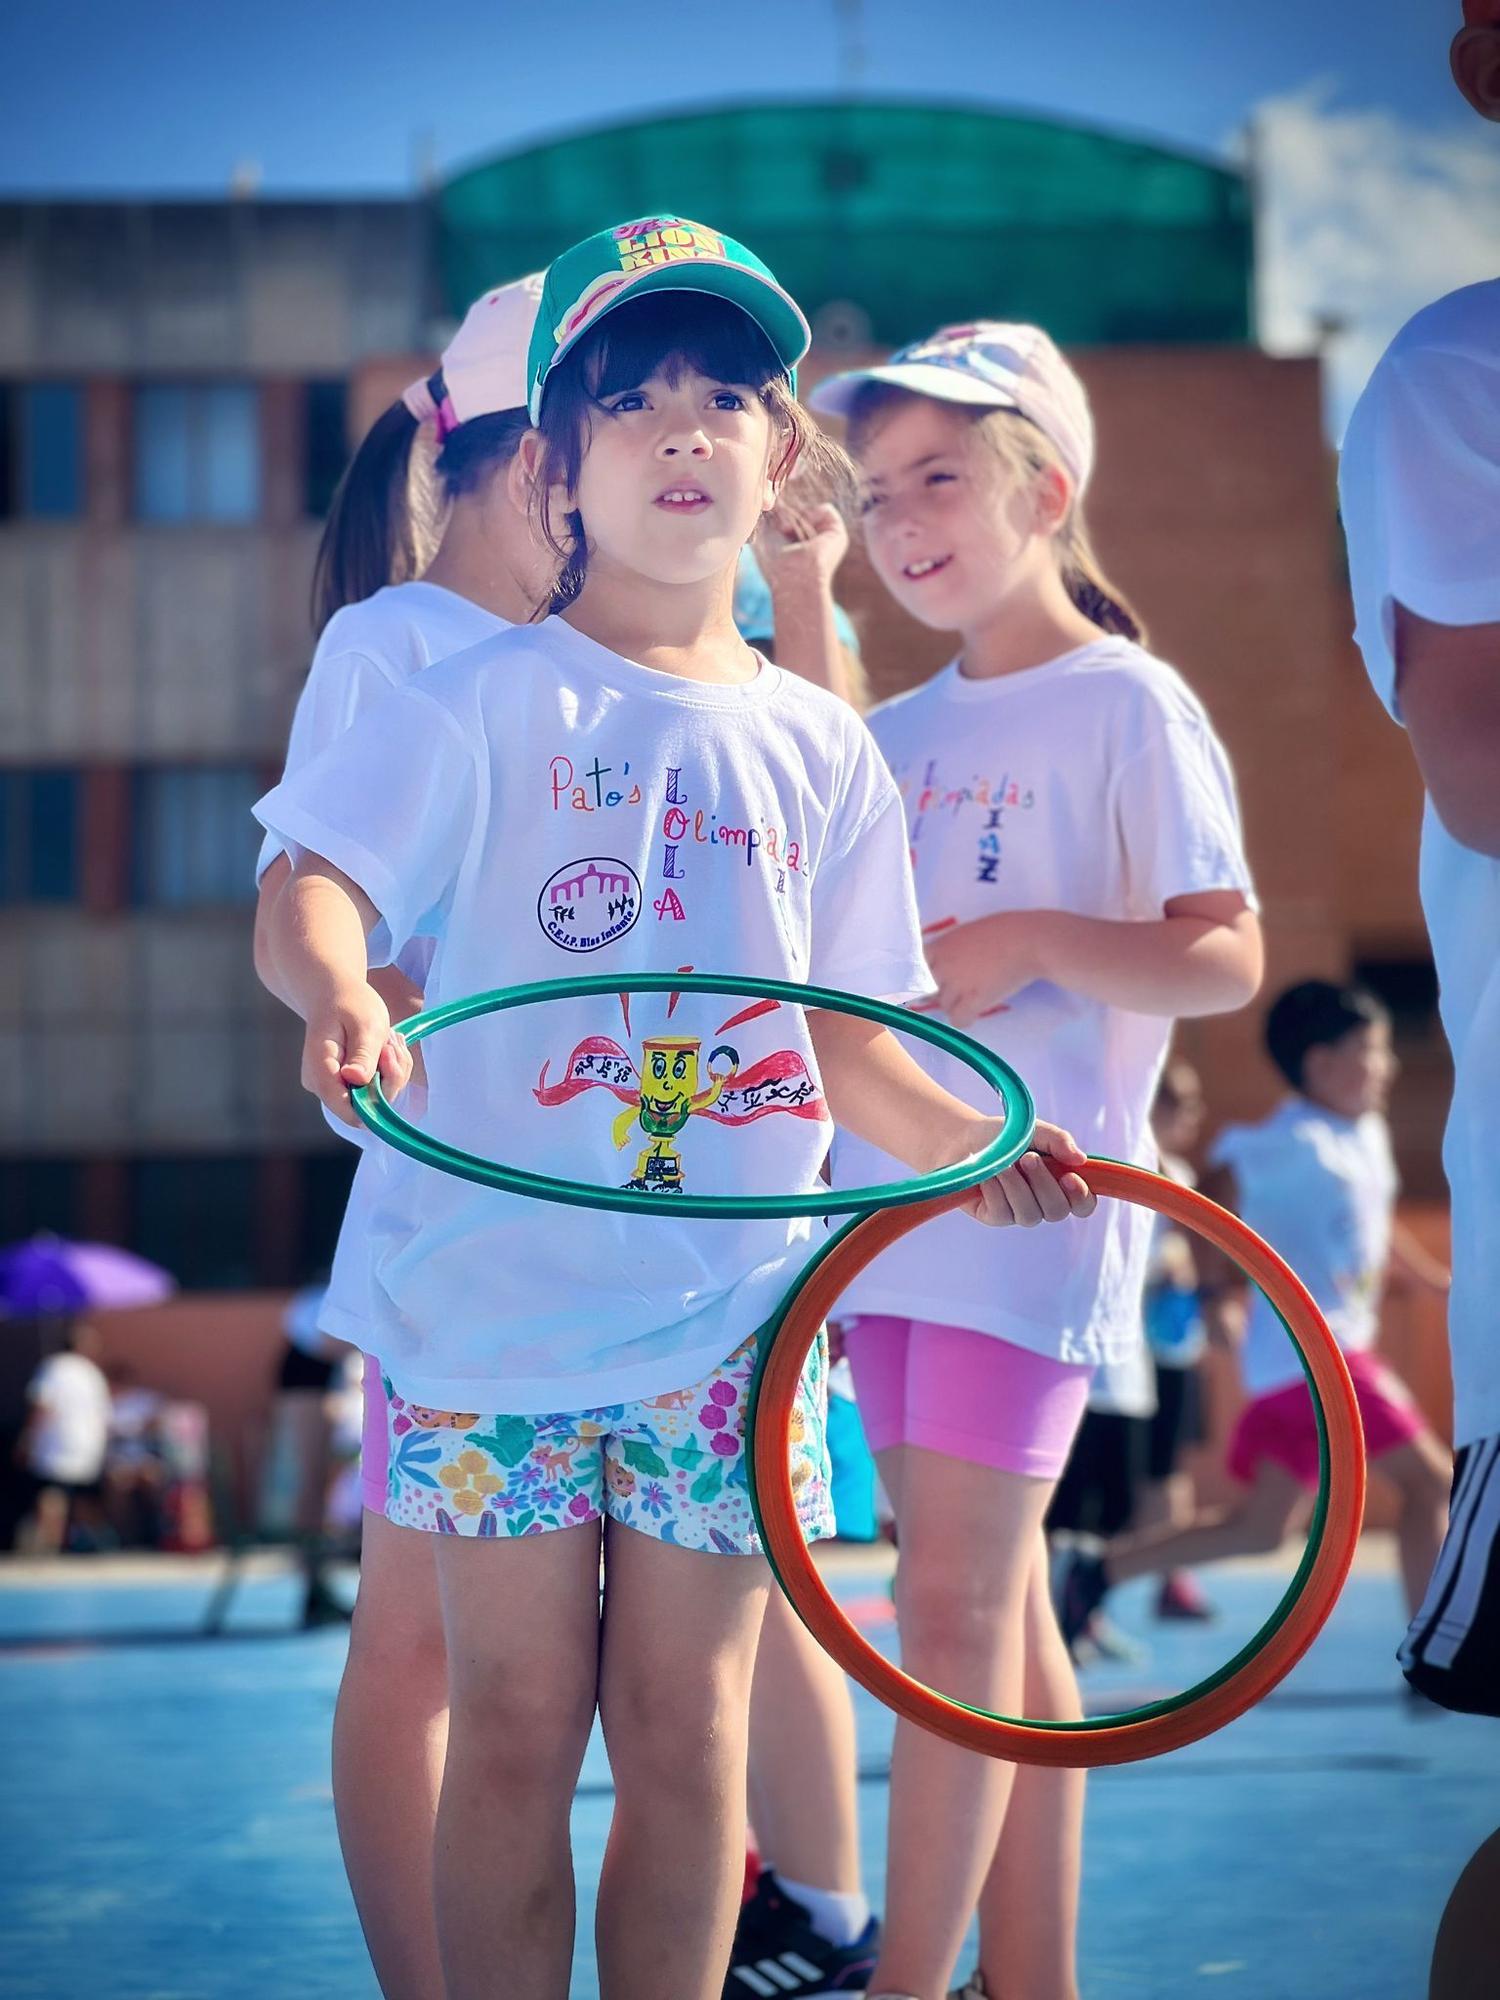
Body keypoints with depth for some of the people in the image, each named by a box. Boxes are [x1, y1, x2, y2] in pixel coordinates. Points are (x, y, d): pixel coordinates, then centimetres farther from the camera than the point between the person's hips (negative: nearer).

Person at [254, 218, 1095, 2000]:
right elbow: (319, 887, -12)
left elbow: (844, 1035, 12)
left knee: (686, 1721, 5)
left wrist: (973, 1146, -5)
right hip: (496, 1287, -2)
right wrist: (336, 988, -34)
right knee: (517, 1721, 2)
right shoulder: (492, 702, -1)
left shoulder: (819, 749, 9)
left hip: (727, 1307, 3)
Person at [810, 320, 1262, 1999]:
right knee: (994, 1609, 10)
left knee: (956, 1609, -9)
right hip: (888, 1208, 7)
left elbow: (1228, 961, -11)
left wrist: (1038, 942, -22)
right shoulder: (903, 733, 15)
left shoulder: (1124, 705, -5)